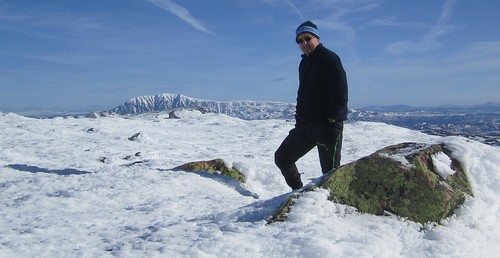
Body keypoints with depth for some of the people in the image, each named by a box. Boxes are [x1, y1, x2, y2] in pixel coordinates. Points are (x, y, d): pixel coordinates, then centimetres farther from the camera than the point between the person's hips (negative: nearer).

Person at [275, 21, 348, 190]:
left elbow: (340, 93, -17)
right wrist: (299, 118, 14)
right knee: (282, 158, 10)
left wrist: (331, 121, -19)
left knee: (330, 170, -2)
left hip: (327, 125, -9)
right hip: (305, 125, 9)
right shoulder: (304, 63, 17)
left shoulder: (329, 59, -9)